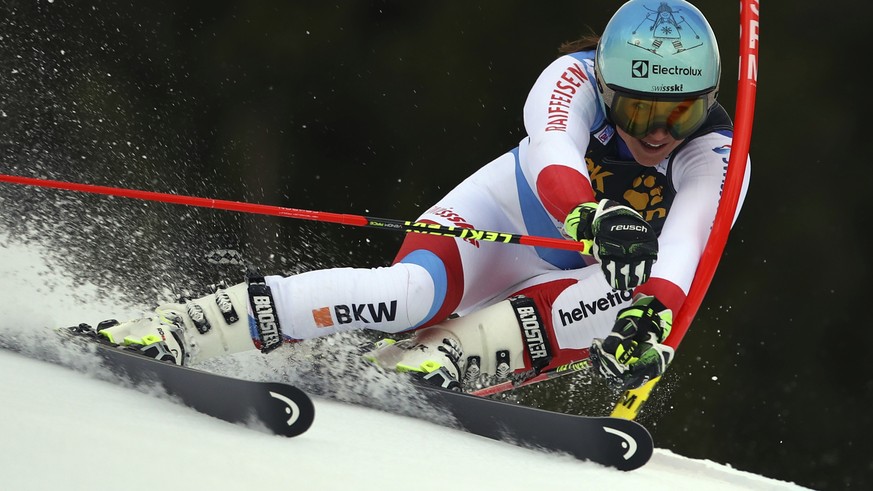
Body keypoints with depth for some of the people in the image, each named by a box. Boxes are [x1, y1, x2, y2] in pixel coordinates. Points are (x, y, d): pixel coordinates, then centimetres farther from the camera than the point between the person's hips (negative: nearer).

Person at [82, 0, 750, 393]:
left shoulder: (716, 159, -21)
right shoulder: (575, 77, -23)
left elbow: (684, 251, -39)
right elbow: (552, 158, -44)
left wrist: (653, 321, -61)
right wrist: (597, 219, -66)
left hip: (569, 287, 3)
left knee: (626, 309, -33)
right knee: (416, 290, -35)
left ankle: (437, 361, -41)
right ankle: (175, 329, -38)